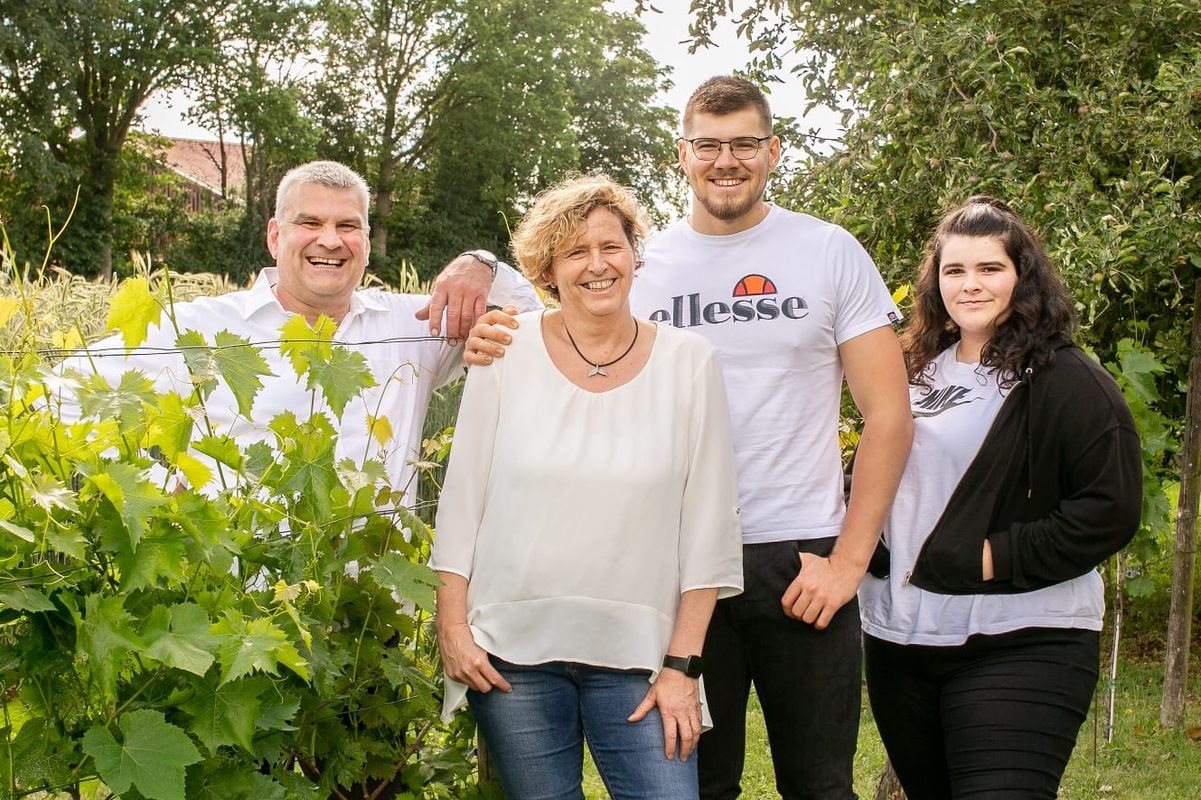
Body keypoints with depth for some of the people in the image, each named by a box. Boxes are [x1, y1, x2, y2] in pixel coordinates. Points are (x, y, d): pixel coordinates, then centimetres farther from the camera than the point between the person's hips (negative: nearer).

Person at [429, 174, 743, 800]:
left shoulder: (688, 363, -1)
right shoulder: (507, 352, -1)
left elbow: (707, 525, 0)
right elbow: (462, 497, 4)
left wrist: (682, 664, -3)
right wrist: (453, 626, -1)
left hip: (637, 655, 0)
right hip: (512, 651, 1)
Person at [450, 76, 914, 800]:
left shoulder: (830, 253, 1)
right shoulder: (644, 265, 6)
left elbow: (889, 417, 0)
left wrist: (850, 557, -8)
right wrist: (500, 350, -12)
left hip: (803, 559, -1)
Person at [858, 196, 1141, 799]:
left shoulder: (1066, 380, -7)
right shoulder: (918, 373, 14)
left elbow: (1111, 510, -14)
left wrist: (998, 558, -18)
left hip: (1019, 648, -7)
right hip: (898, 637, 7)